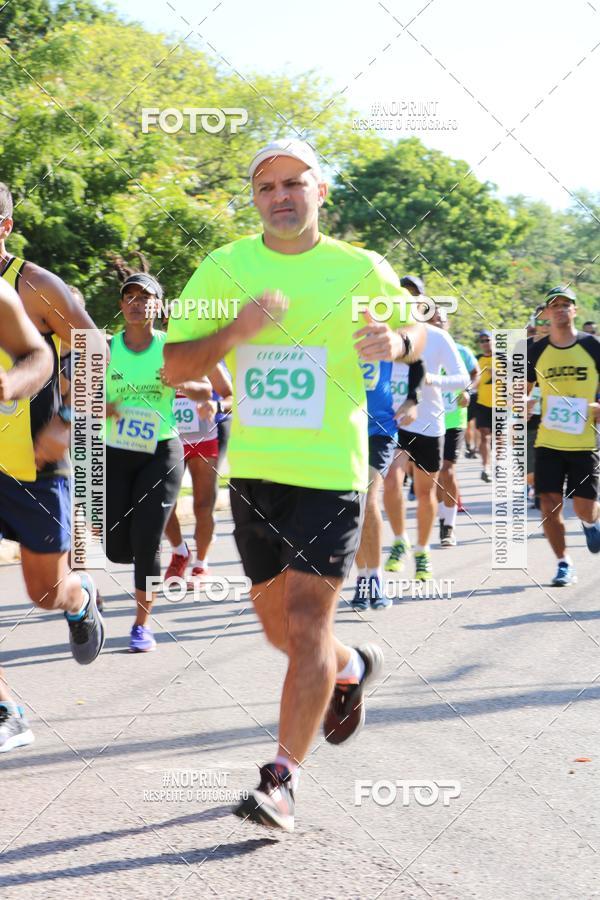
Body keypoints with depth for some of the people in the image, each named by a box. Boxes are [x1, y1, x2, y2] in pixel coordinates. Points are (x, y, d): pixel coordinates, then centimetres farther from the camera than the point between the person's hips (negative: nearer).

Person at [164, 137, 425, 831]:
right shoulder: (224, 268, 3)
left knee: (307, 620, -12)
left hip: (331, 471, -3)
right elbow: (174, 366, 0)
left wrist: (396, 342, -10)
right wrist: (232, 332, -19)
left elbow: (416, 329, 15)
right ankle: (353, 669, 47)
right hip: (252, 471, 4)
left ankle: (281, 779, -6)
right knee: (276, 622, 15)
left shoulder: (361, 271, 0)